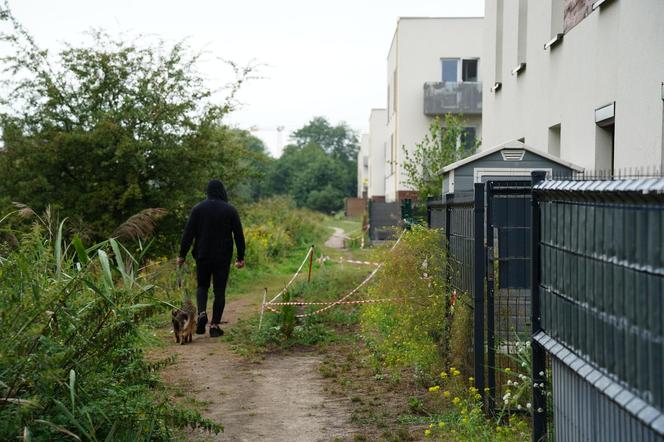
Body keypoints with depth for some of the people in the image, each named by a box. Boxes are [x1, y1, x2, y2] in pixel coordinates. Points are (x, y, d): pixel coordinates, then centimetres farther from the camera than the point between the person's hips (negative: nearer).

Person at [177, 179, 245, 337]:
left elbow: (188, 233, -2)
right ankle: (215, 325, 4)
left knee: (202, 286, 17)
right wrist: (240, 257, 6)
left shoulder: (198, 208, -1)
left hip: (203, 255, 1)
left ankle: (202, 313, -9)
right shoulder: (230, 210, -2)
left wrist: (182, 255, 3)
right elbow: (239, 235, -1)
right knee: (219, 290, 6)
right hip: (223, 257, -1)